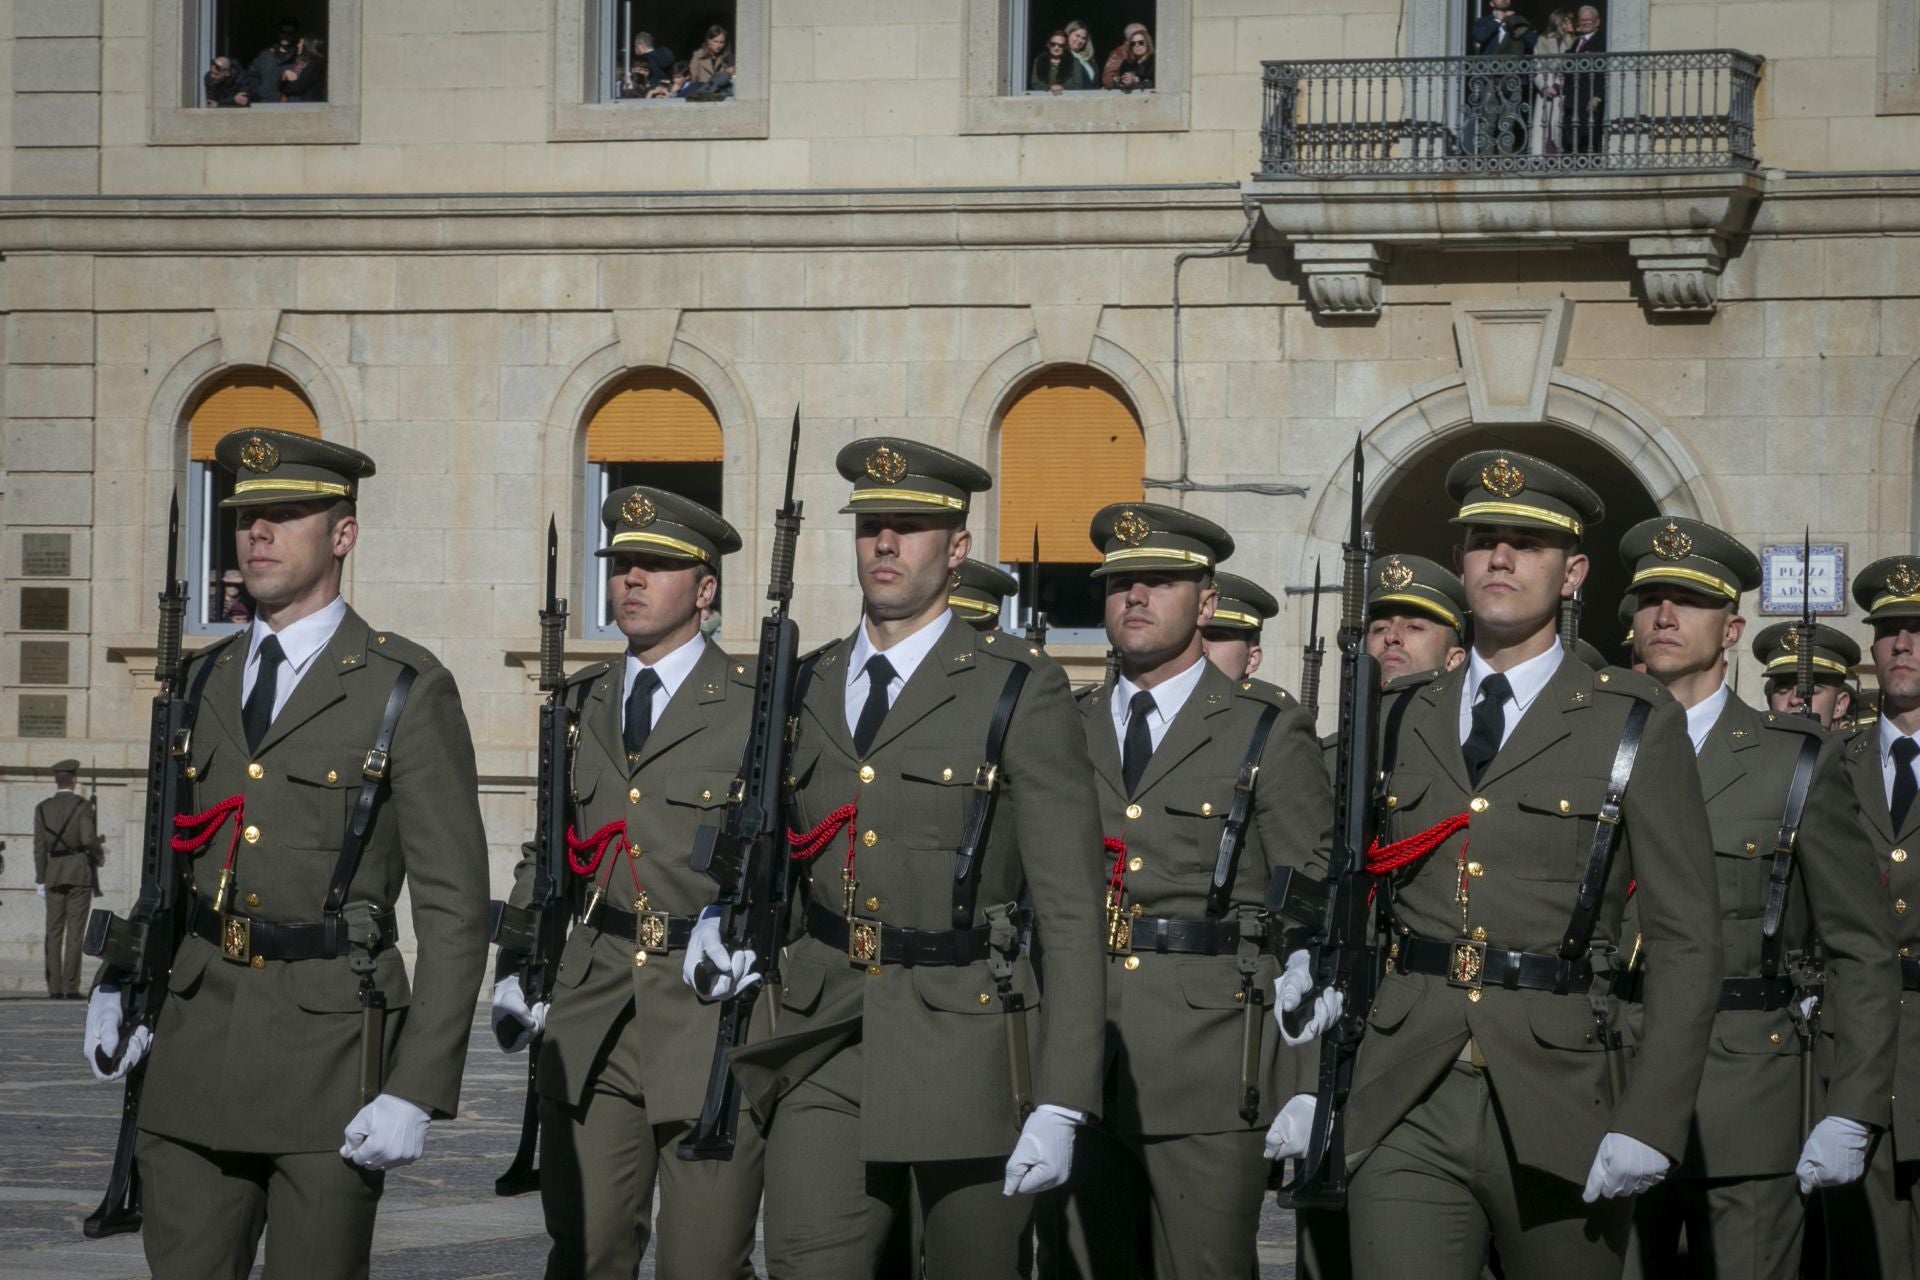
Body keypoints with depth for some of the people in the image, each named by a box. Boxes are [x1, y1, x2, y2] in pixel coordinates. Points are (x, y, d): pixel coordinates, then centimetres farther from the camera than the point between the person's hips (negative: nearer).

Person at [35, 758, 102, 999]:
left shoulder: (42, 808, 5)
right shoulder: (83, 806, -6)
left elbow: (39, 846, 3)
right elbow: (88, 839, -16)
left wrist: (40, 880, 6)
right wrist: (99, 852, 6)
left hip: (54, 876, 3)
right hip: (80, 873, -3)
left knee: (54, 933, 5)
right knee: (75, 932, -3)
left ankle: (54, 988, 0)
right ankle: (71, 987, -8)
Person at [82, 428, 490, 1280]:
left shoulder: (408, 690, -4)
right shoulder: (206, 681, 13)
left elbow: (453, 908, -7)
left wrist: (418, 1091, -14)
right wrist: (122, 984, 6)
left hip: (330, 1050, -5)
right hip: (197, 1045, 5)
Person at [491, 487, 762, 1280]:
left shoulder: (757, 709, -1)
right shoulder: (580, 704, 14)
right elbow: (546, 847, 20)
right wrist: (515, 972, 9)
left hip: (715, 1020, -4)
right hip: (593, 1020, 4)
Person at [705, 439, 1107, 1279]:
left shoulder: (1020, 693, -4)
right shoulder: (809, 691, 12)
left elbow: (1070, 910, -8)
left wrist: (1061, 1107, -14)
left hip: (964, 1047, -3)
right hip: (825, 1048, 3)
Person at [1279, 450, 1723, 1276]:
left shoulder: (1637, 728, 4)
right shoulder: (1401, 725, 14)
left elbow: (1686, 941, -1)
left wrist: (1650, 1124, -10)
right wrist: (1309, 1081, 5)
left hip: (1556, 1113, -2)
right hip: (1405, 1114, 2)